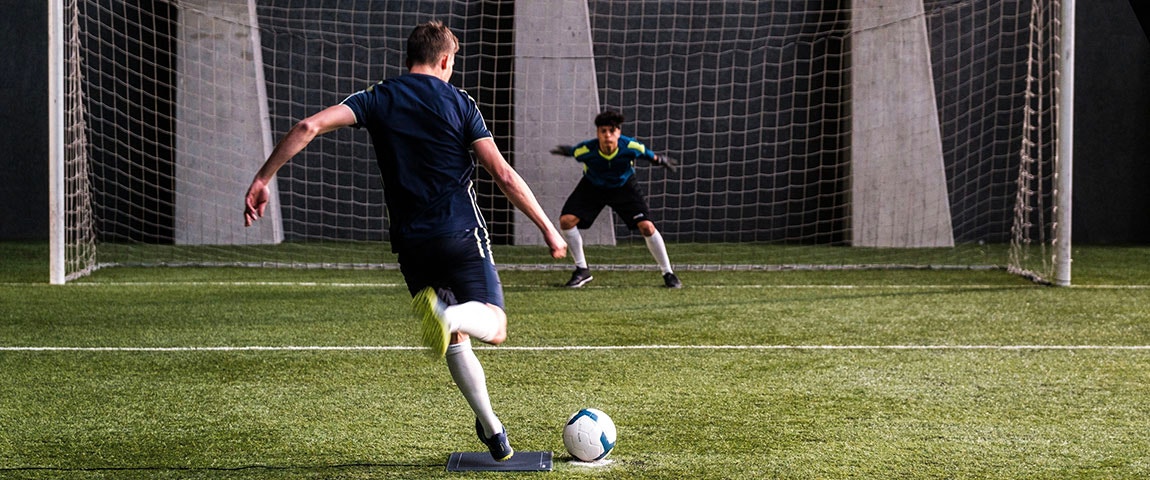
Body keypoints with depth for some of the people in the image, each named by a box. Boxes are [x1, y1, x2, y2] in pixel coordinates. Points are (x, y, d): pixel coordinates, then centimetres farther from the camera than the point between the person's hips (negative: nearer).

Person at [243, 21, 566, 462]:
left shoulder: (378, 99, 5)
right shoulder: (459, 103, -1)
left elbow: (309, 127, -9)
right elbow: (503, 175, -6)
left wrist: (262, 179, -4)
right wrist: (548, 228, -1)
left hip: (411, 242, 3)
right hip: (461, 235, -3)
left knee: (455, 340, 18)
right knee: (493, 327, 1)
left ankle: (491, 428, 14)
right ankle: (448, 312, -33)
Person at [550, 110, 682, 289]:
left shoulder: (631, 147, -33)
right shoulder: (585, 150, -33)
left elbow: (648, 155, -10)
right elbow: (571, 151, -8)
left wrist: (660, 160, 8)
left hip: (624, 186, -1)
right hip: (593, 186, 1)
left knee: (647, 226, -15)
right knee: (566, 220, -14)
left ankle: (668, 273, 3)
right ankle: (582, 270, 3)